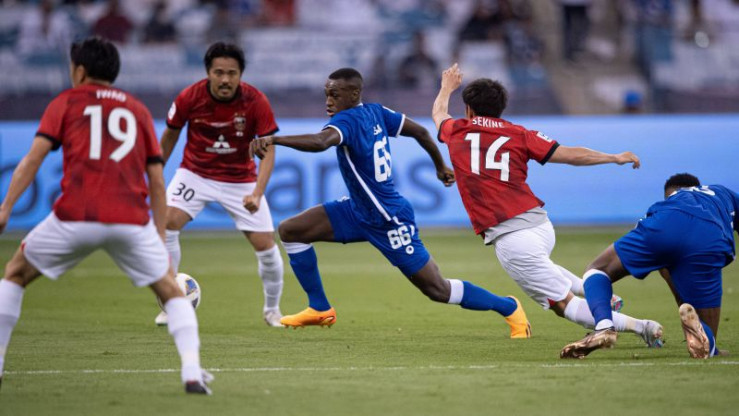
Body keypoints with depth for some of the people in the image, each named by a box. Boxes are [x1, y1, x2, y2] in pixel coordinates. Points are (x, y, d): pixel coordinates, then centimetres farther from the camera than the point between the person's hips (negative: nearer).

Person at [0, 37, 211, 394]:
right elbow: (157, 181, 17)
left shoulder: (66, 102, 16)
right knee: (170, 291, 16)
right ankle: (192, 371, -2)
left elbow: (34, 157, 2)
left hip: (75, 217, -1)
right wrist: (160, 237, 21)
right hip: (132, 220, 1)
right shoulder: (137, 110, 23)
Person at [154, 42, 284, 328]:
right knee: (167, 223, -21)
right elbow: (170, 136, 1)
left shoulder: (256, 102, -20)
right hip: (196, 173, 0)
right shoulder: (189, 98, -18)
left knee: (265, 244, -5)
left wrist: (257, 194, -32)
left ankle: (272, 310, 23)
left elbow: (268, 151, -19)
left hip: (241, 179, 0)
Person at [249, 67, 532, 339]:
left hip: (389, 221, -10)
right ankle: (320, 309, 10)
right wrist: (441, 166, 24)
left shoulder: (348, 120, -26)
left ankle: (508, 307, 19)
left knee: (438, 290, 1)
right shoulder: (375, 112, -1)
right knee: (290, 231, 0)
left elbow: (320, 142, -48)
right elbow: (420, 131, 9)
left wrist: (274, 140, -58)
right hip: (358, 210, 10)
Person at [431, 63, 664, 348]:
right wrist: (615, 158, 18)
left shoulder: (457, 131, 8)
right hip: (541, 225, 5)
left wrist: (447, 87, 54)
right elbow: (570, 154, 5)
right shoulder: (518, 134, 9)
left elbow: (439, 114, 33)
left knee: (563, 304, -3)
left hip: (509, 237, -5)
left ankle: (639, 326, -18)